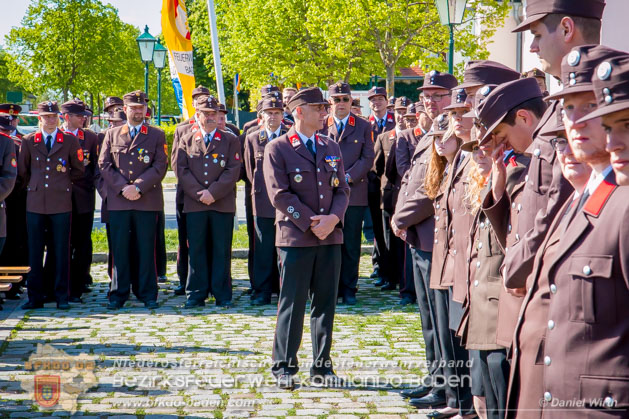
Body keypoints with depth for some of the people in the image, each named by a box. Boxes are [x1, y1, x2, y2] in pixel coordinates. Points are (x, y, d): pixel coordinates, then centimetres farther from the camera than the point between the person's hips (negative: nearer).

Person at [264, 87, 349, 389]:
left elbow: (342, 189, 11)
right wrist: (312, 222, -14)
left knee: (325, 304, 7)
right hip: (295, 237, -5)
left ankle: (321, 367, 16)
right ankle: (284, 367, 10)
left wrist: (332, 219, -8)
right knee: (292, 305, -1)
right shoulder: (277, 149, -2)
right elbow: (279, 194, -9)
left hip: (330, 238, 5)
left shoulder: (331, 148, 15)